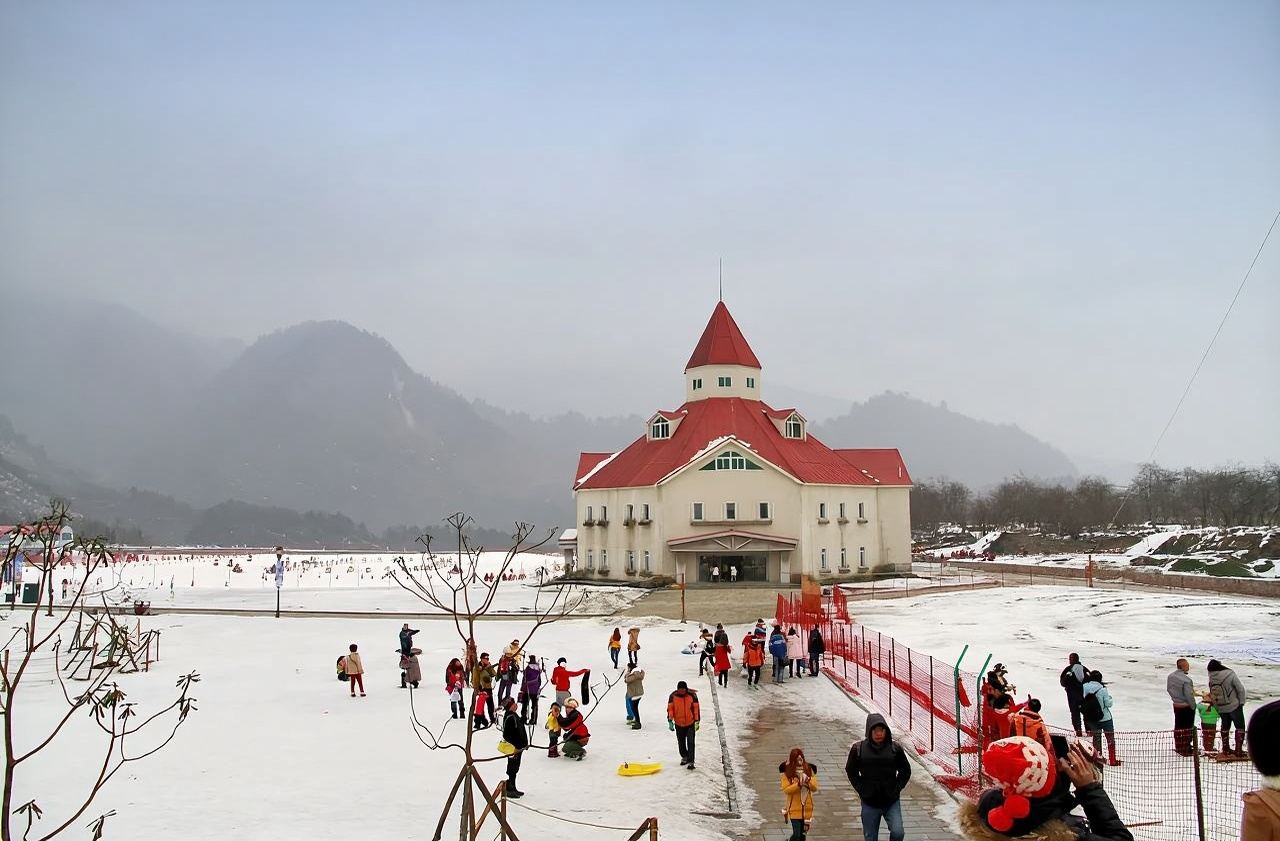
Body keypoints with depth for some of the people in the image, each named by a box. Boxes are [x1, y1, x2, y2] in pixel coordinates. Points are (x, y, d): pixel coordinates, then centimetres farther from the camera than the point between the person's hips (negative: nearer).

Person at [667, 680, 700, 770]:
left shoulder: (692, 695, -10)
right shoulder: (673, 696, -9)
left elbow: (696, 708, -4)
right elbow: (670, 709, -2)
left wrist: (697, 721, -6)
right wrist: (670, 721, -9)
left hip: (690, 723, -2)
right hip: (679, 724, 2)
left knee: (690, 743, -8)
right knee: (681, 743, 14)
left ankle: (690, 762, -4)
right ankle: (684, 757, 37)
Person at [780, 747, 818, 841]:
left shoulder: (809, 770, 3)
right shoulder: (787, 772, -6)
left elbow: (815, 788, 1)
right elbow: (785, 790, -11)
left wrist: (808, 781, -20)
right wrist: (798, 784, -23)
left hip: (806, 808, 4)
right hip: (794, 808, -4)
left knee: (803, 832, 11)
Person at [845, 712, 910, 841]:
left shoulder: (895, 748, -4)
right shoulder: (858, 749, -5)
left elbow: (905, 771, 9)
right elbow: (851, 771, 8)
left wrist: (896, 788, 1)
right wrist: (861, 790, 0)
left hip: (892, 801, 0)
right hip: (869, 803, 0)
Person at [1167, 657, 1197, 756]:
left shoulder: (1170, 676, -1)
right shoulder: (1186, 680, -26)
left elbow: (1168, 689, 11)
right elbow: (1189, 695, -23)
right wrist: (1193, 706, -9)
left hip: (1176, 705, 7)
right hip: (1186, 707, -7)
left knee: (1178, 726, 17)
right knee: (1187, 728, 5)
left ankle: (1178, 747, 27)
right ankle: (1186, 749, 12)